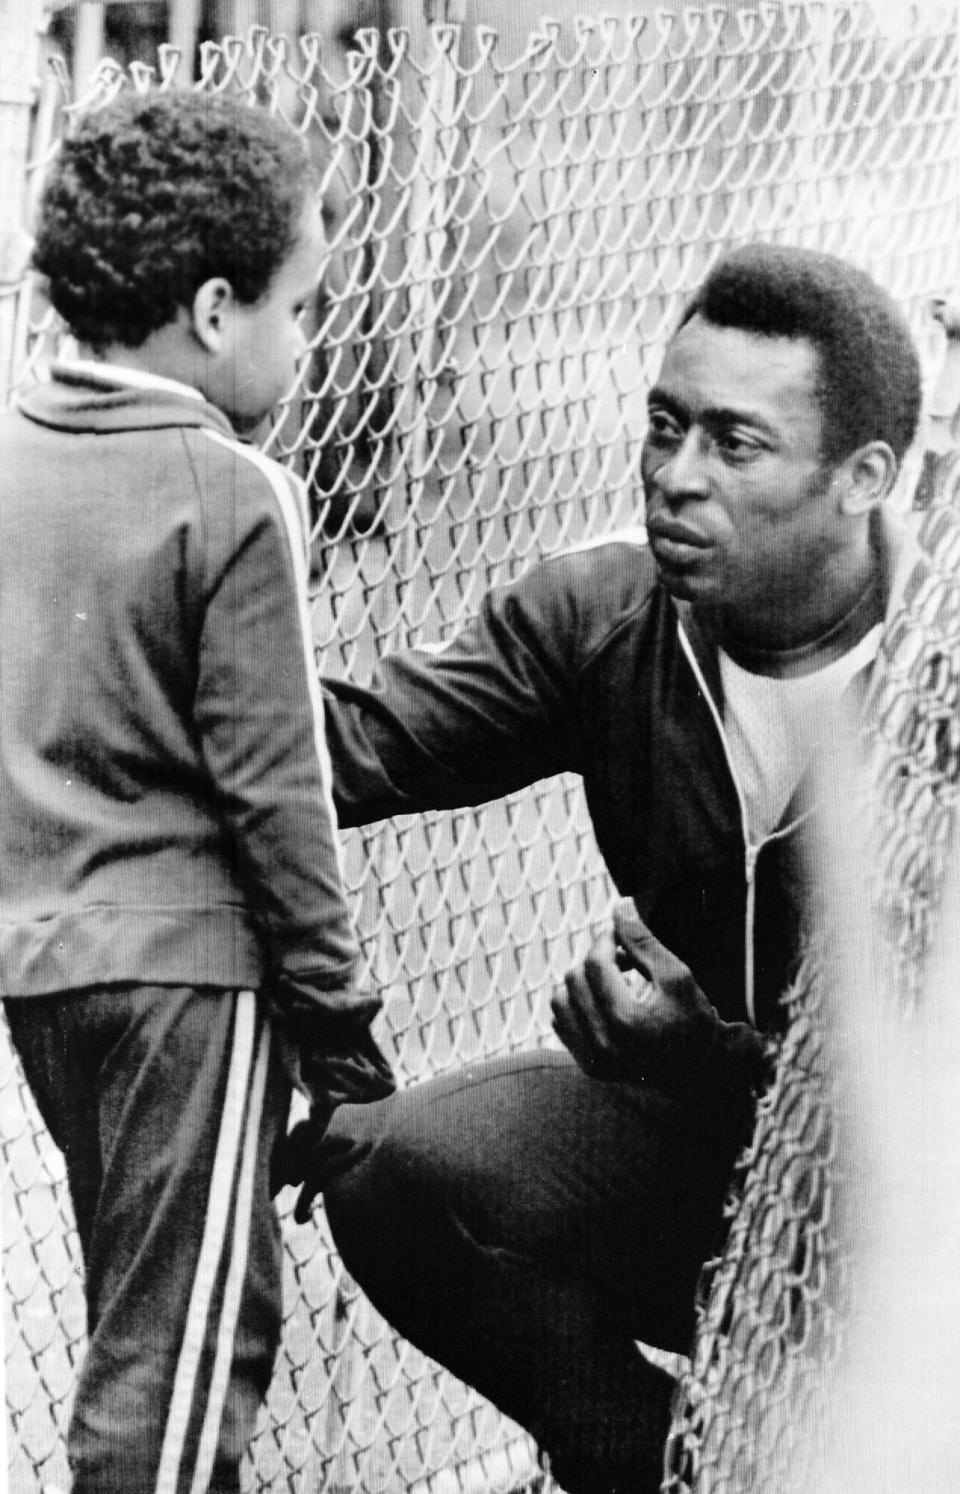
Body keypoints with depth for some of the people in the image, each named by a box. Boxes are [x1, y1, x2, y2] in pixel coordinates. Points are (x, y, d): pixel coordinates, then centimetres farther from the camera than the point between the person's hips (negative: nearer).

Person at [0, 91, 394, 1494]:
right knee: (187, 1344, -1)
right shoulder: (231, 497, -15)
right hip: (184, 958, -8)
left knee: (142, 1318, 21)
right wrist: (334, 1004, -6)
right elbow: (271, 784, -14)